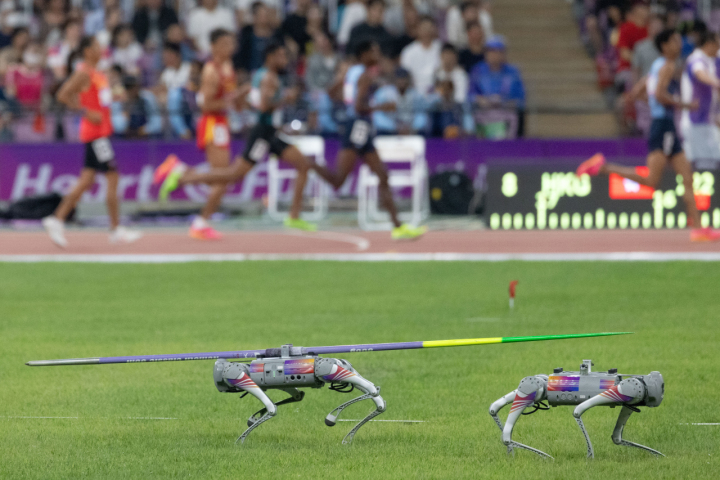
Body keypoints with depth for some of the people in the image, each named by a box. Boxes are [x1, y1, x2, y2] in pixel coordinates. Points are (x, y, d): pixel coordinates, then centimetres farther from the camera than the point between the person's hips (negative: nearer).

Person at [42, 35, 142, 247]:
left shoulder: (97, 74, 16)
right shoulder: (83, 73, -12)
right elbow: (63, 95, -18)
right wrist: (87, 112, -20)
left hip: (101, 132, 10)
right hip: (95, 132, -10)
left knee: (86, 181, 8)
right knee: (112, 176, -8)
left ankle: (57, 220, 10)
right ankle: (116, 230, -5)